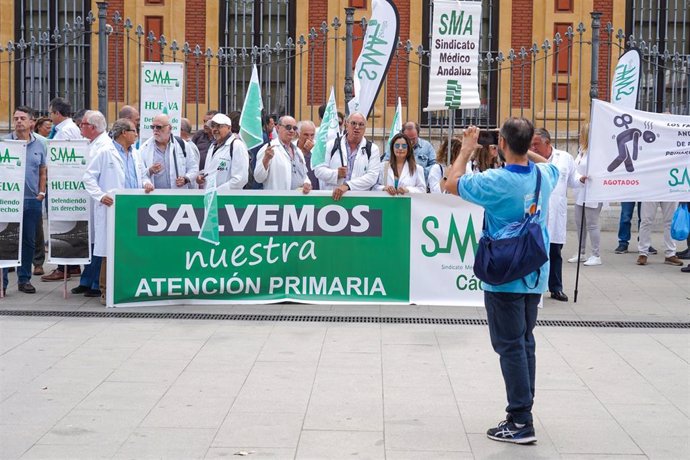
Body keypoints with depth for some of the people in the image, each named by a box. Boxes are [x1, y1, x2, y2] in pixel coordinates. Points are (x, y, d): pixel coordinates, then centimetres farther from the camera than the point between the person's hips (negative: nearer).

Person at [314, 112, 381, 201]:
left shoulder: (372, 149, 9)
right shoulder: (332, 145, 13)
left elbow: (372, 176, -2)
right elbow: (318, 170, 9)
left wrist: (347, 186, -13)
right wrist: (336, 174, -10)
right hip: (332, 198, 1)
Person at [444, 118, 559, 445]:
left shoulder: (497, 182, -20)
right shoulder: (545, 175, -1)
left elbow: (452, 184, -5)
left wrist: (467, 149, 5)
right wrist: (524, 149, 20)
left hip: (504, 278, -6)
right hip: (535, 275, 6)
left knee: (510, 346, -2)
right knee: (525, 342, 16)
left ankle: (521, 422, 0)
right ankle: (522, 411, 24)